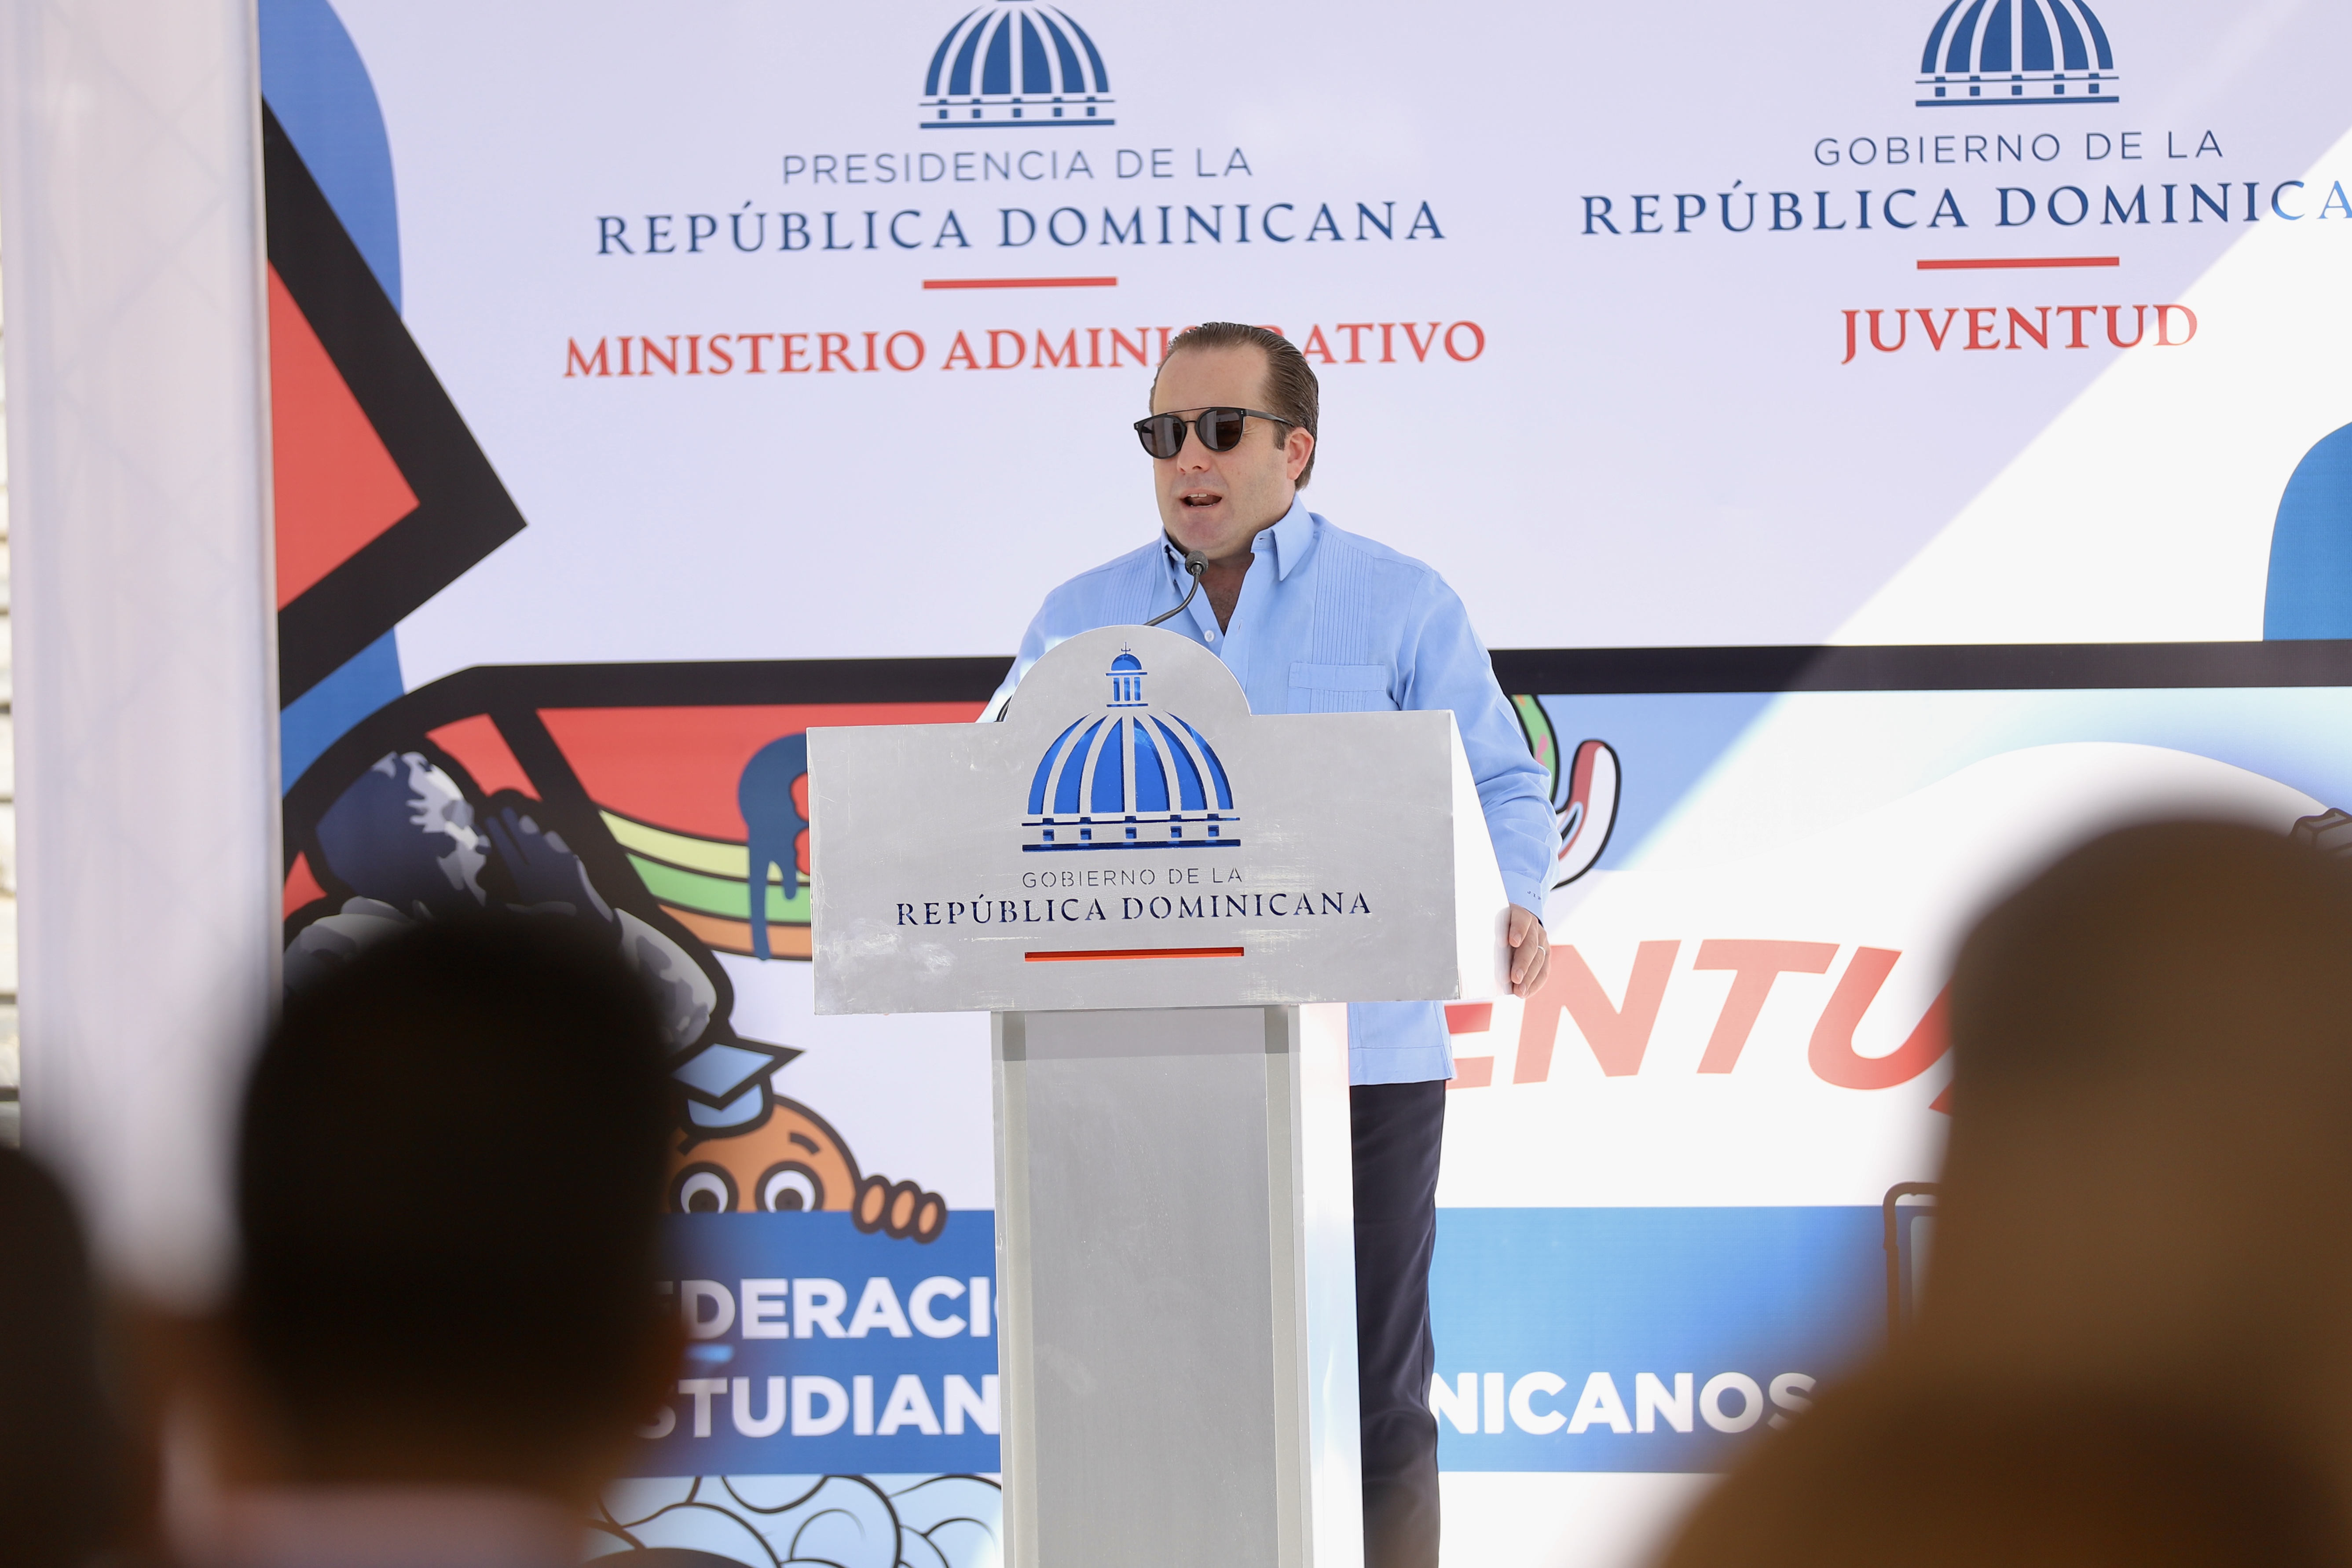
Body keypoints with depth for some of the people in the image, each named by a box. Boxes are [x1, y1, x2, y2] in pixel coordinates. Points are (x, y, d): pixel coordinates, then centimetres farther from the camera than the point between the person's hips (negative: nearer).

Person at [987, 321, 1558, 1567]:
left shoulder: (1404, 606, 6)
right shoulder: (1080, 619, 12)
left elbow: (1501, 787, 5)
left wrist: (1510, 905, -15)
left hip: (1360, 1059, -2)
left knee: (1371, 1395, 2)